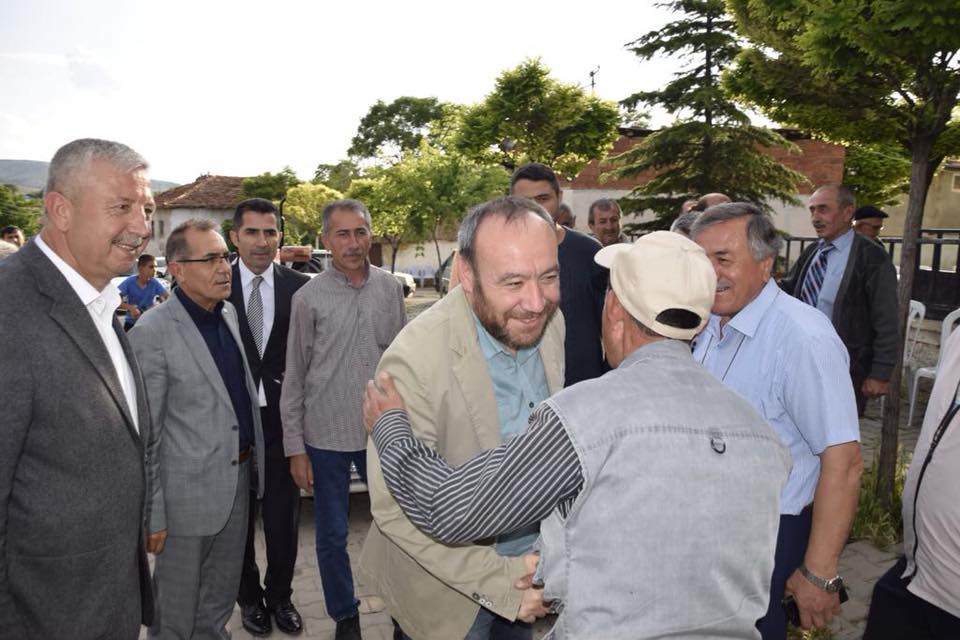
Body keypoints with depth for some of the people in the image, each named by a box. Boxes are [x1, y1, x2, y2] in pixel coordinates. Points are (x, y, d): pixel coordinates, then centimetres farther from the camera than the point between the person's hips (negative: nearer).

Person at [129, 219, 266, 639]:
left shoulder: (229, 312, 4)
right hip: (189, 491, -6)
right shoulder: (152, 333, -18)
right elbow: (144, 434, -15)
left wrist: (254, 460, 12)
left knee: (222, 596, 23)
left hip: (239, 476, 7)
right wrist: (152, 512, -13)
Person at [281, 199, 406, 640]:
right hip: (326, 436, -1)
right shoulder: (309, 298, -5)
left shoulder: (390, 288, 1)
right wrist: (295, 446, -2)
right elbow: (294, 377, -1)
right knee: (332, 536, 12)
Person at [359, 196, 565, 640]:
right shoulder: (414, 360, -30)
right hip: (449, 576, -5)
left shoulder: (550, 320, -11)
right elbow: (396, 509, -24)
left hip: (527, 554, 6)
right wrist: (498, 580, -26)